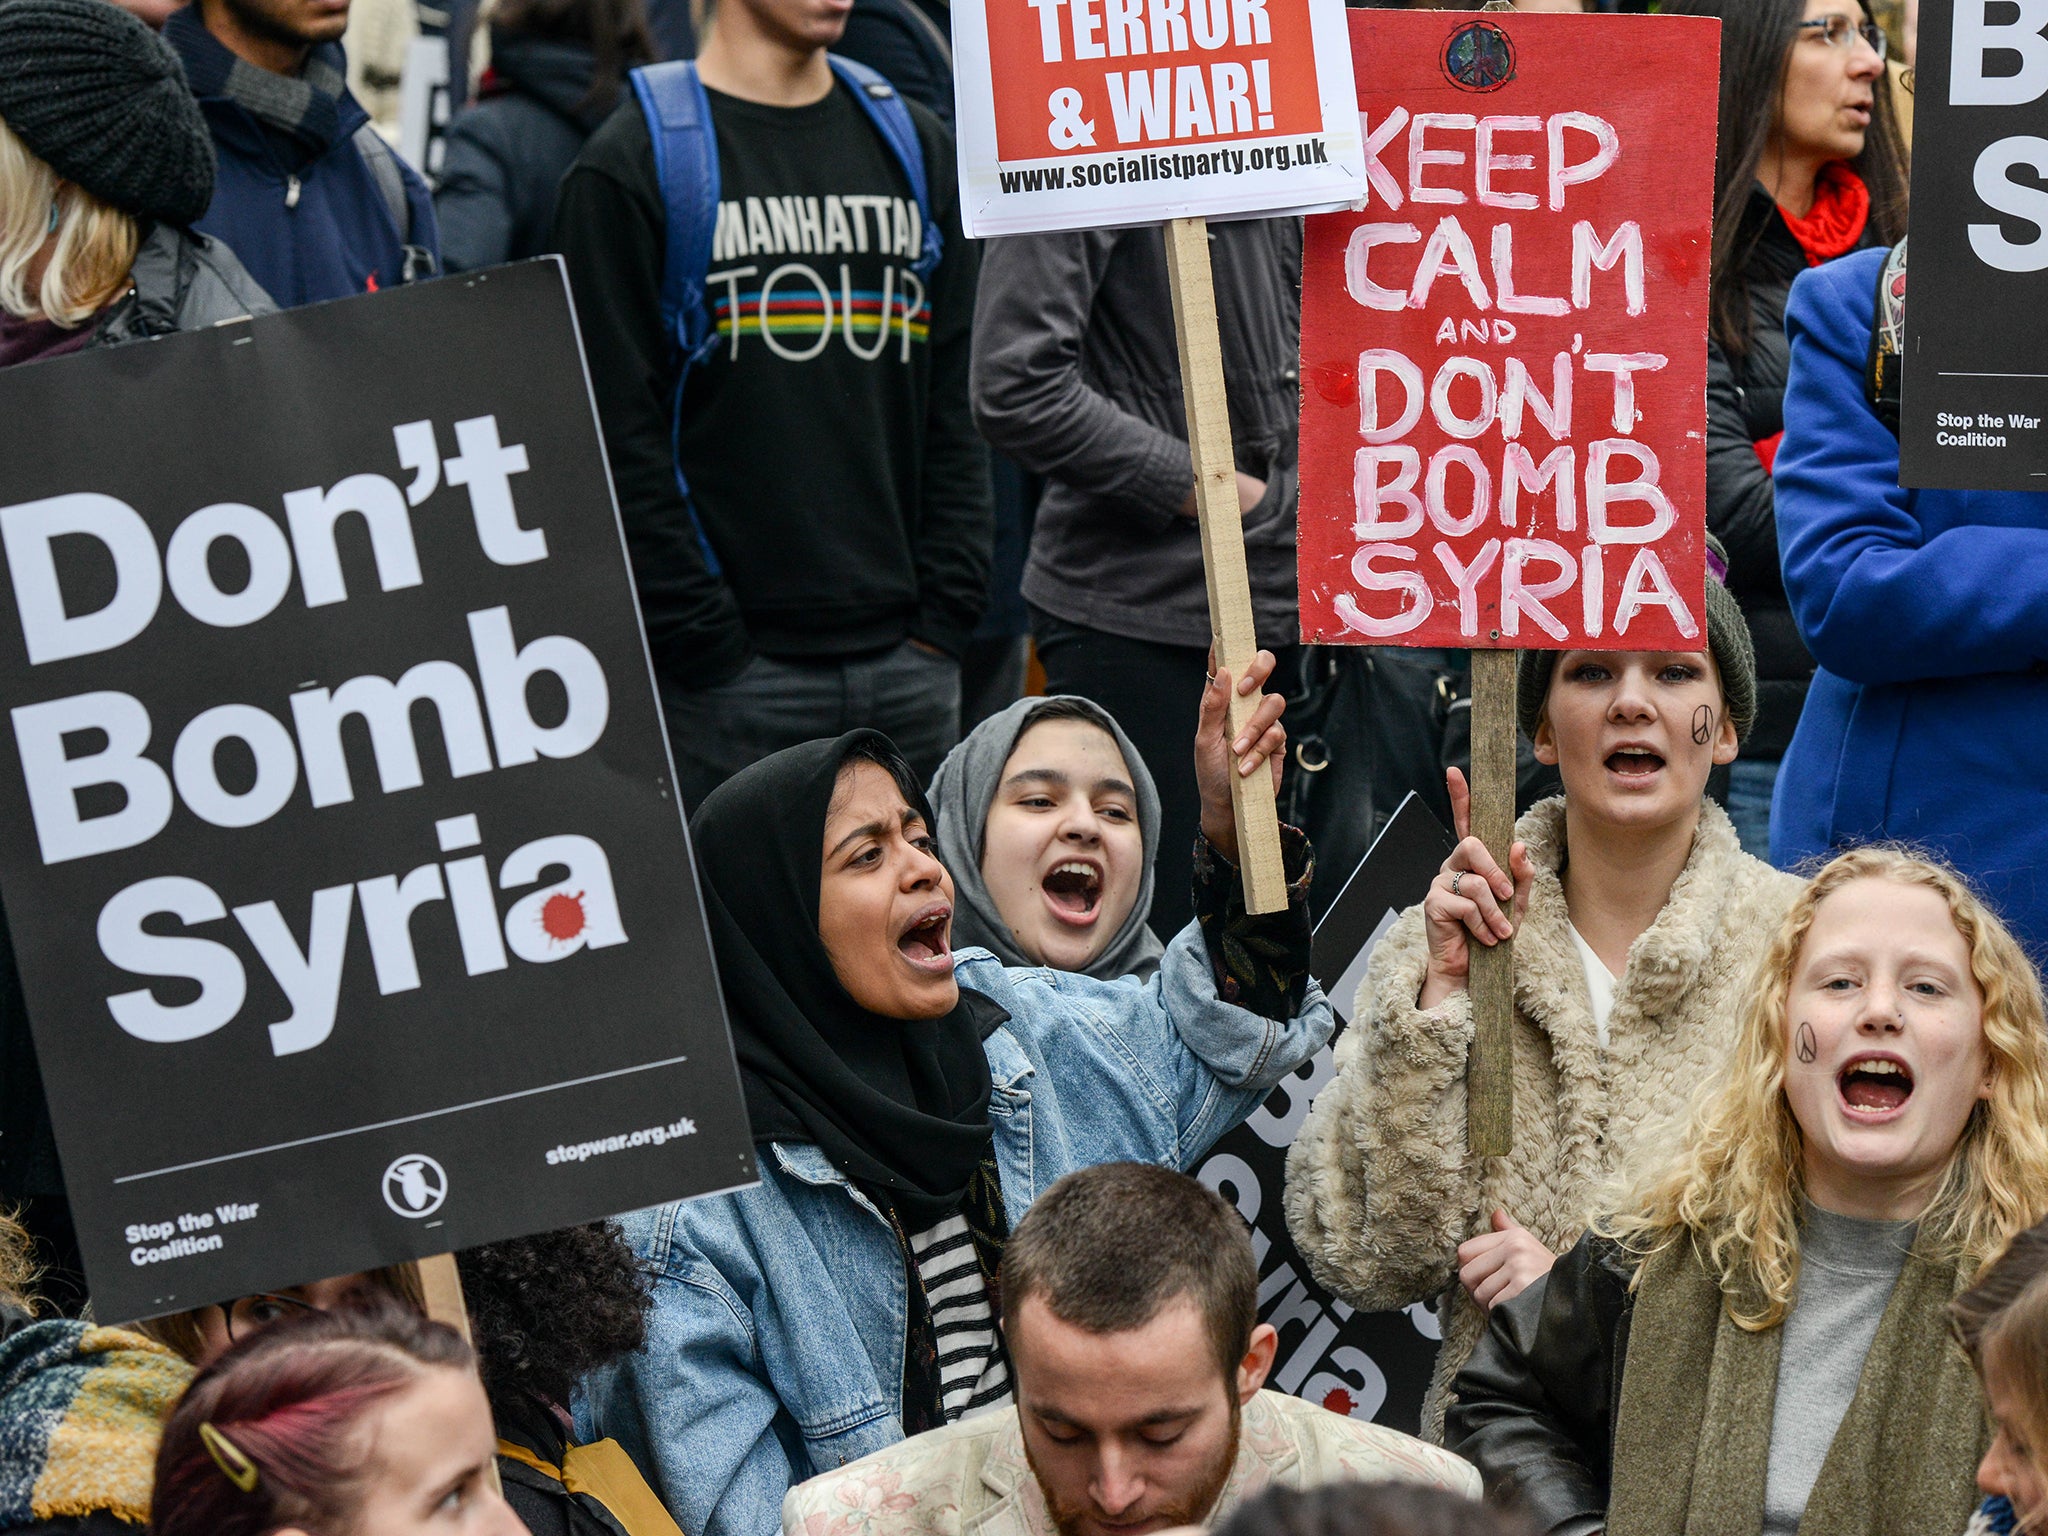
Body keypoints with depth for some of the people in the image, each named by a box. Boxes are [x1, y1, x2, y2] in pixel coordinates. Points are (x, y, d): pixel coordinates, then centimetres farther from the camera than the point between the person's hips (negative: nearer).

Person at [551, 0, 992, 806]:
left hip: (910, 672, 5)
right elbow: (621, 443, -6)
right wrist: (707, 646, -11)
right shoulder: (633, 163, -2)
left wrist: (941, 618, 3)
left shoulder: (917, 148, 15)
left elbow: (956, 410, 13)